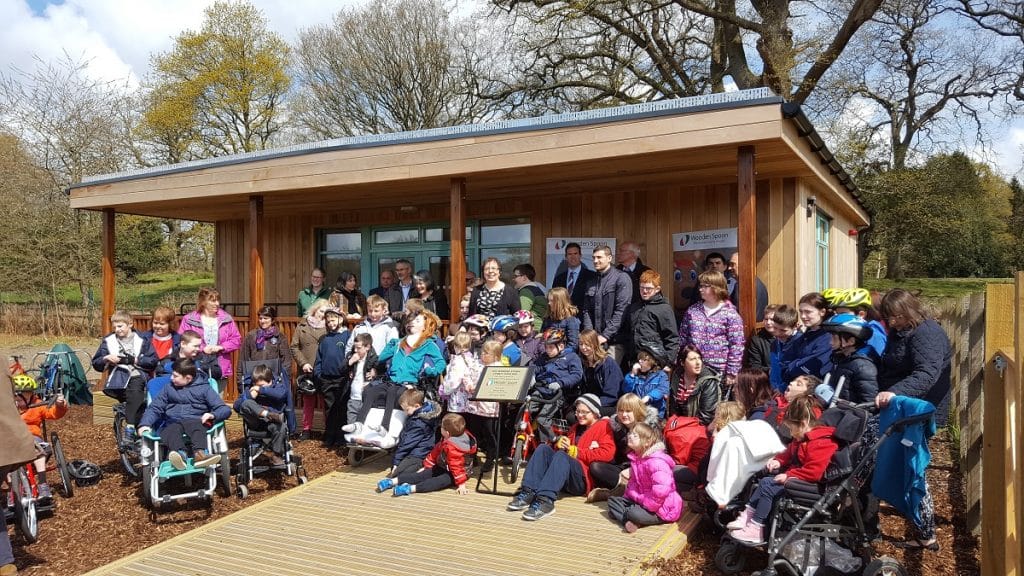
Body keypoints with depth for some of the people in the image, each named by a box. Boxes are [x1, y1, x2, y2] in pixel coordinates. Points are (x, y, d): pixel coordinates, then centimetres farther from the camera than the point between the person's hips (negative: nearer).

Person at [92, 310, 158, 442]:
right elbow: (96, 364, 18)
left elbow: (152, 361, 5)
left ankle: (130, 428, -39)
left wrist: (135, 360, -7)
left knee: (136, 386, -36)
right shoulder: (108, 340, 16)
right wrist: (106, 359, -2)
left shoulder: (141, 340, 10)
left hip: (137, 374, -1)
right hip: (118, 376, 1)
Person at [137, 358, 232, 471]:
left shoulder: (204, 388, 13)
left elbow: (225, 409, 5)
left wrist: (212, 415, -16)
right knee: (173, 429, -34)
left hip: (195, 422, -2)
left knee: (194, 424, -37)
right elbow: (154, 408, 18)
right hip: (172, 424, 2)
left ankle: (199, 454, -62)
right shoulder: (168, 389, 24)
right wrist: (145, 424, -1)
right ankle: (180, 454, -63)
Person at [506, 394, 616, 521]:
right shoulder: (576, 427, 28)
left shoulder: (603, 426, 5)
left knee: (561, 455, -32)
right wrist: (561, 443, 2)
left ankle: (545, 501, -50)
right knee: (544, 448, -12)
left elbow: (607, 453, -12)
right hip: (565, 479, 7)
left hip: (584, 478, -7)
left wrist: (577, 452, -11)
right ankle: (528, 493, -29)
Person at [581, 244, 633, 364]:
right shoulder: (592, 282, 17)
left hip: (614, 339, -5)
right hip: (595, 340, 5)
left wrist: (606, 335, -14)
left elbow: (621, 310, -10)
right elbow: (587, 311, 15)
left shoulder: (621, 278, -2)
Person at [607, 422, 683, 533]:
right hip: (642, 500, 10)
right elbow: (633, 482, 12)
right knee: (612, 500, 3)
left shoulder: (656, 462, -24)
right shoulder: (635, 458, 7)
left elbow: (661, 491, -32)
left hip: (664, 508, -10)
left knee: (634, 513, -35)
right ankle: (630, 522, -17)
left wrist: (644, 504, -24)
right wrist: (635, 497, -5)